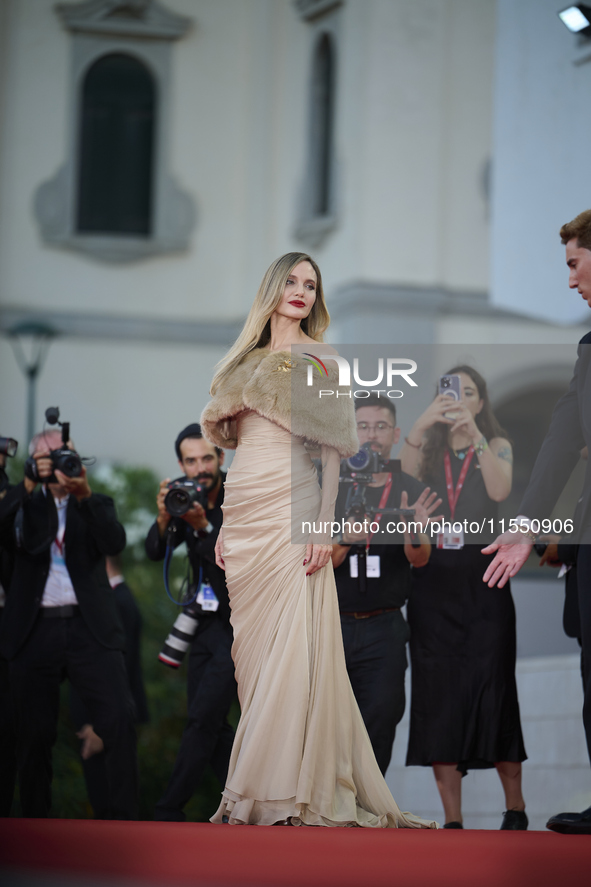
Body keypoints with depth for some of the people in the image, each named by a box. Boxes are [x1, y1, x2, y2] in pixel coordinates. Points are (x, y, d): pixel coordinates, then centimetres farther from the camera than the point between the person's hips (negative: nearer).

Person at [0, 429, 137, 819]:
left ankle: (125, 821, -10)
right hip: (36, 631, 1)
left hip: (90, 629, 0)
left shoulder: (96, 505, 13)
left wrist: (85, 496, -19)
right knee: (35, 733, 4)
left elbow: (115, 543, -6)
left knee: (121, 719, -14)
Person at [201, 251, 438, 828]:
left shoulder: (320, 360, 3)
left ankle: (291, 788, -12)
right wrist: (227, 525, 15)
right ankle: (260, 783, 6)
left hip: (290, 510, -6)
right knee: (253, 648, 4)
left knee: (290, 649, -11)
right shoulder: (249, 361, 19)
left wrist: (323, 523, -14)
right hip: (242, 515, 6)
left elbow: (334, 448, -4)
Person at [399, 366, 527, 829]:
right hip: (433, 583, 2)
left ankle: (515, 806, 8)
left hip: (483, 582, -2)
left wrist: (474, 434, -26)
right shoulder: (429, 448, 12)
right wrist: (420, 428, -24)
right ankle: (452, 818, -1)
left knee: (492, 690, -6)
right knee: (438, 697, -3)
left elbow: (500, 491, -14)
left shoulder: (497, 446, 7)